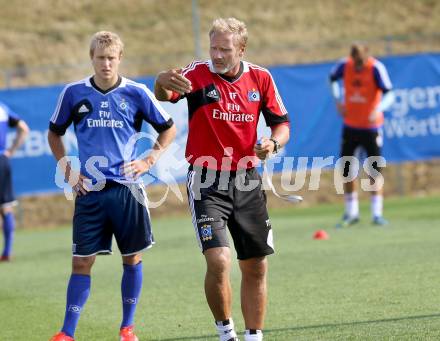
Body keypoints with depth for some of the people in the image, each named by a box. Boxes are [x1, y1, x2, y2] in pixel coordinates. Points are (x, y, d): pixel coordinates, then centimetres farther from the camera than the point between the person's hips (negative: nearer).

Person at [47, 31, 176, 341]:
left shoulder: (137, 94, -2)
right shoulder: (74, 93, 2)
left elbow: (168, 129, 10)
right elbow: (54, 133, 16)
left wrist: (148, 161, 0)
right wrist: (66, 168, 5)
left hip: (126, 188, 0)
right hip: (89, 190, 0)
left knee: (132, 258, 5)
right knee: (81, 262, -2)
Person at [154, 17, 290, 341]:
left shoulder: (260, 78, 1)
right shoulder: (198, 74, -10)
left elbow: (281, 123, 9)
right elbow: (164, 94, -30)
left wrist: (273, 143, -14)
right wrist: (163, 82, -54)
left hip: (247, 181, 4)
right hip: (207, 183, -4)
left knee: (256, 267, 8)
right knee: (219, 261, -19)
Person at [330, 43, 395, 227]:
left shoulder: (376, 68, -18)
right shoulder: (344, 66, -7)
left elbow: (389, 94, -25)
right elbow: (332, 78, 16)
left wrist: (378, 109, -44)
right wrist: (338, 100, 2)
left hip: (371, 127, -4)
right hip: (350, 125, 4)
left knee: (375, 170, -6)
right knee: (346, 170, 6)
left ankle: (377, 213, 0)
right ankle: (351, 213, 18)